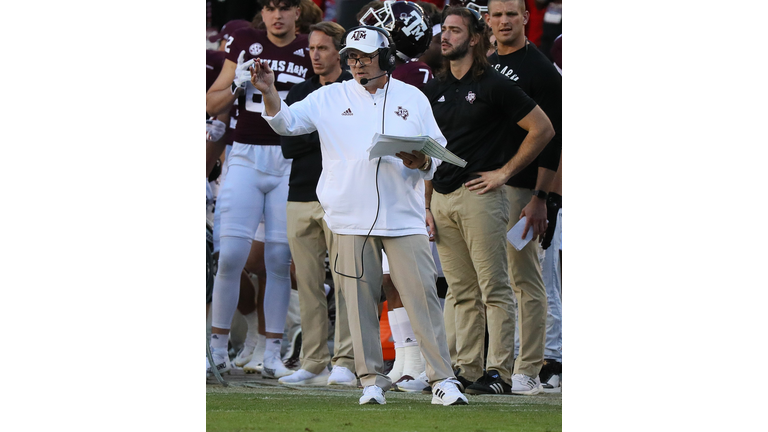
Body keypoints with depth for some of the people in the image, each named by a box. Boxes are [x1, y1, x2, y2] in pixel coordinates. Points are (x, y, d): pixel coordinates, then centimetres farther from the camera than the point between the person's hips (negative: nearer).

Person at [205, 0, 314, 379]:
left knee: (279, 259, 1)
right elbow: (212, 104, 7)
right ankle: (217, 346, 4)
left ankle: (272, 355, 7)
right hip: (246, 158, 0)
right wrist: (238, 85, -10)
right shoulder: (244, 43, 5)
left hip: (291, 162, 0)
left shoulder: (311, 53, 5)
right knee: (231, 255, -8)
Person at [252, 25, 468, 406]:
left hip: (404, 216, 0)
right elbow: (286, 123, 1)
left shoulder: (413, 99, 11)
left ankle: (442, 380, -3)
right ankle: (372, 380, 8)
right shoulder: (330, 98, 9)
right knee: (360, 298, 0)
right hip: (352, 218, 0)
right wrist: (269, 92, -18)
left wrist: (421, 163, -10)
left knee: (423, 295, -5)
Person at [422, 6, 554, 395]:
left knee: (494, 289, -6)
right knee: (462, 293, 8)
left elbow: (542, 129, -4)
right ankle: (467, 370, 10)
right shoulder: (435, 90, 14)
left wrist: (505, 171, -5)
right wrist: (424, 206, 10)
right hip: (442, 199, 6)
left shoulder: (493, 85, -4)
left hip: (479, 196, -6)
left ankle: (499, 371, -8)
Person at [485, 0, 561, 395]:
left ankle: (528, 370, -4)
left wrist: (539, 198, -18)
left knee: (525, 278, -6)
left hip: (518, 187, -7)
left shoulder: (540, 70, -6)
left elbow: (551, 138, -11)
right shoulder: (483, 67, 17)